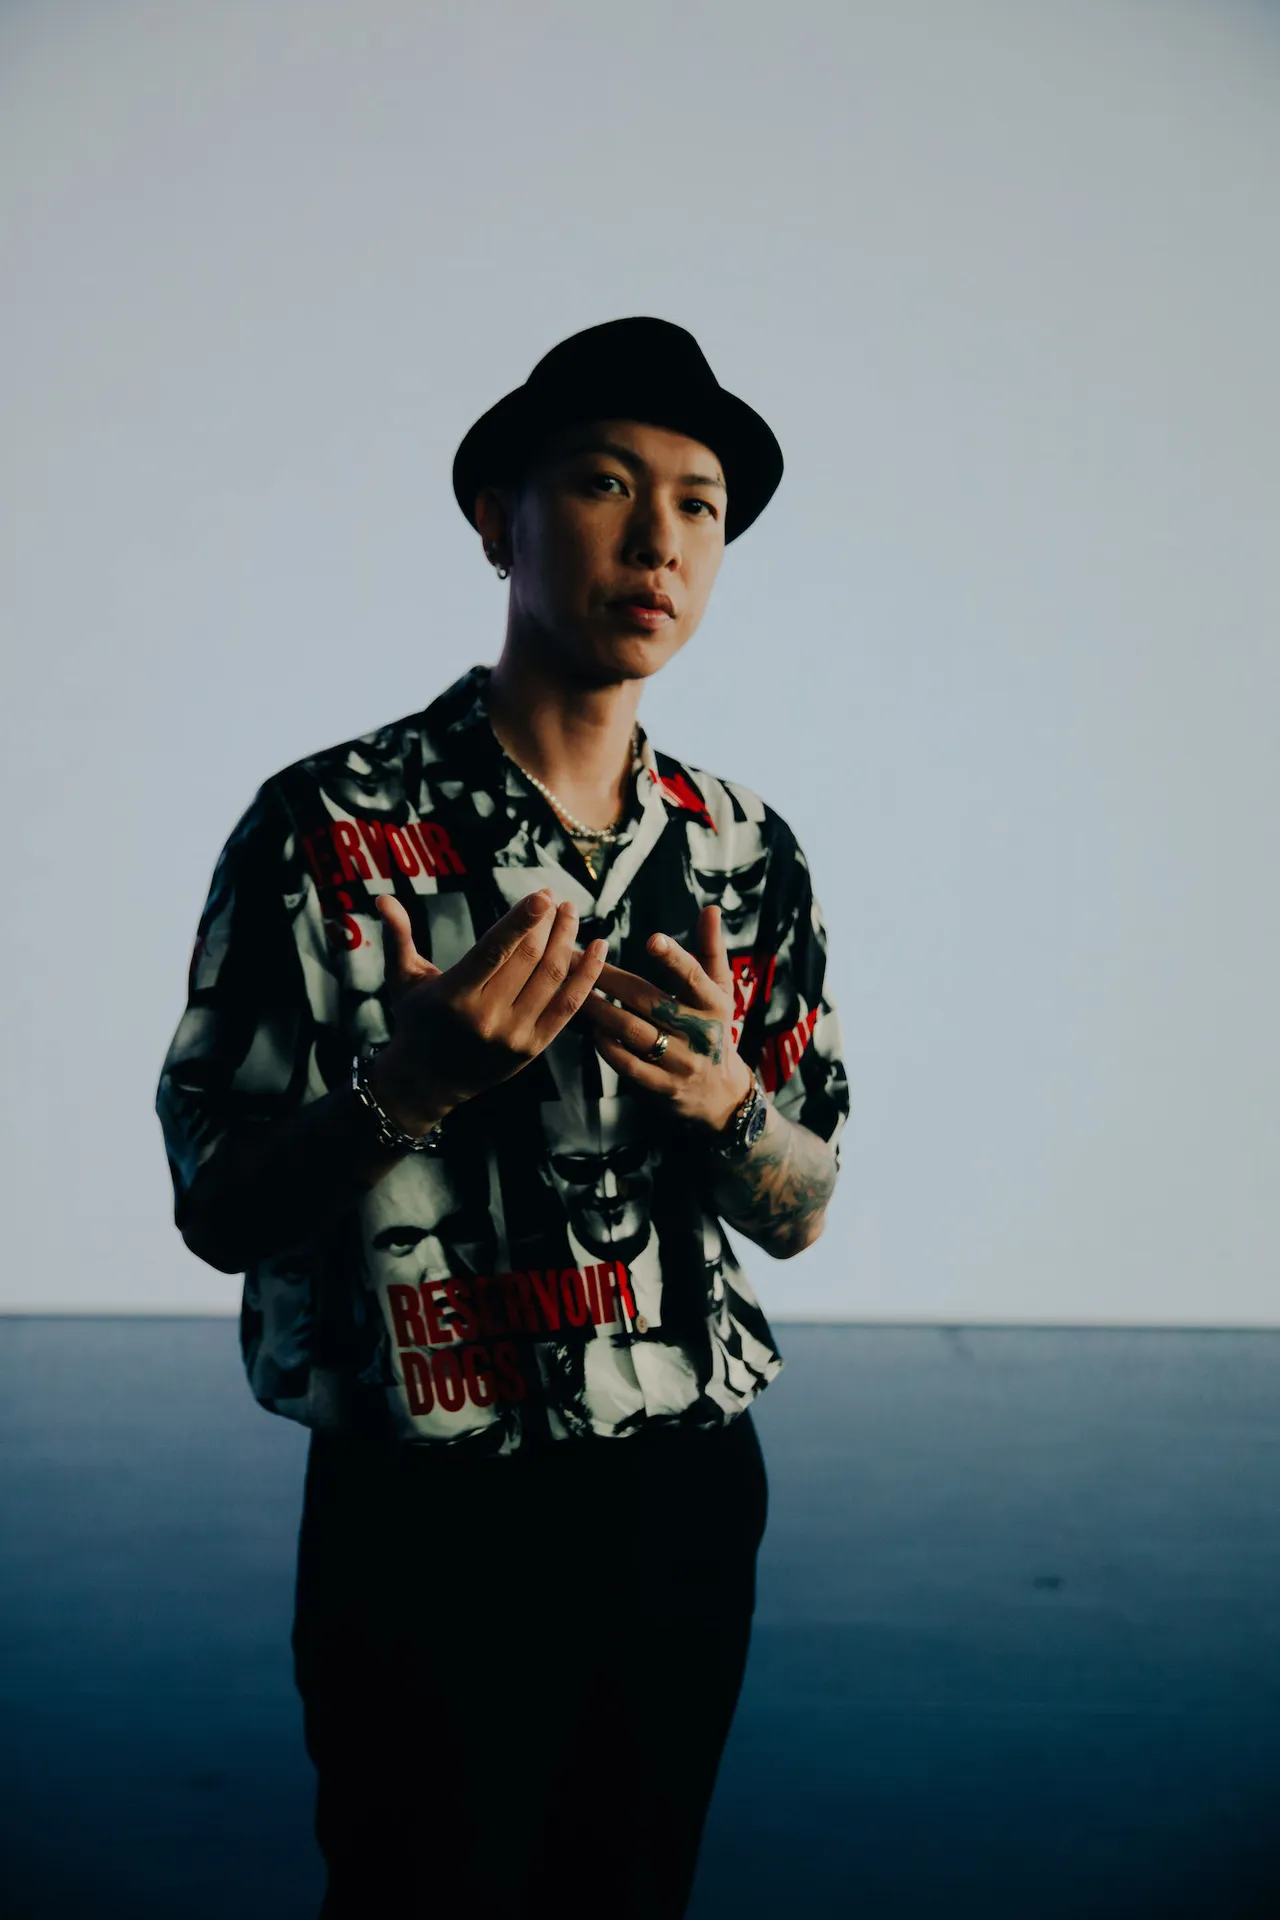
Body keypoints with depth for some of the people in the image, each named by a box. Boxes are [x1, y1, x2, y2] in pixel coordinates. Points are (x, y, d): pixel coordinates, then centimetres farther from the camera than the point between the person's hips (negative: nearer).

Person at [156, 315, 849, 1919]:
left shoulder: (749, 855, 3)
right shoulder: (332, 827, -11)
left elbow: (801, 1215, 6)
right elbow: (214, 1210, -8)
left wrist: (722, 1101, -16)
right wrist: (409, 1088, -26)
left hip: (690, 1502, 4)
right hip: (427, 1525, -4)